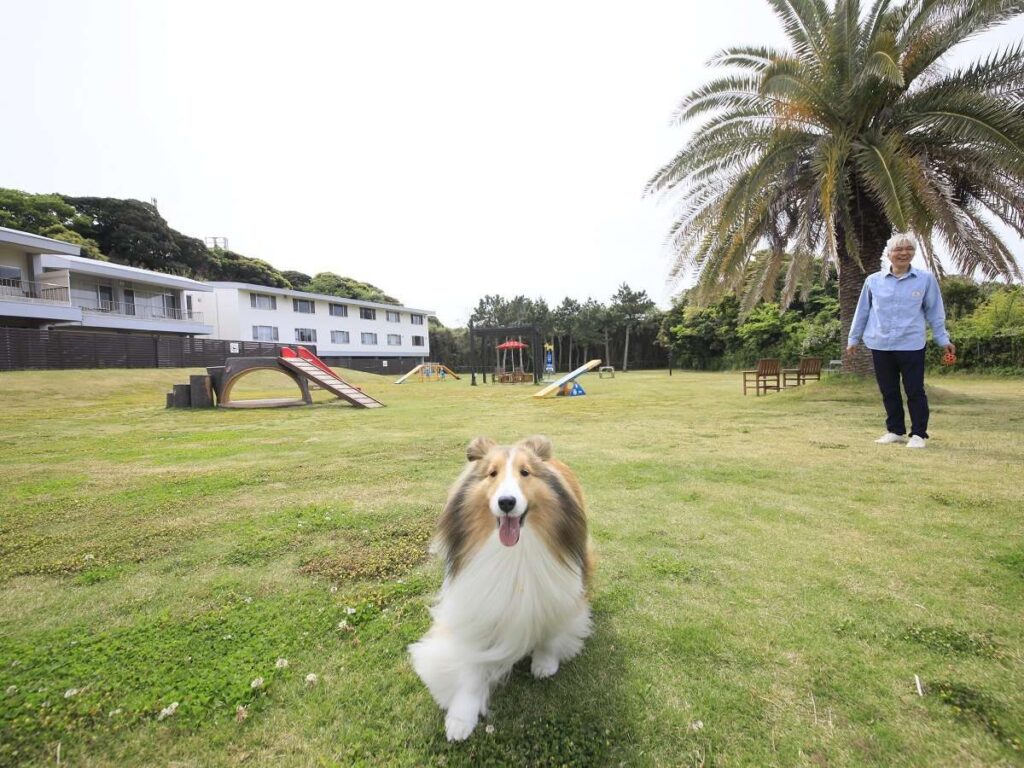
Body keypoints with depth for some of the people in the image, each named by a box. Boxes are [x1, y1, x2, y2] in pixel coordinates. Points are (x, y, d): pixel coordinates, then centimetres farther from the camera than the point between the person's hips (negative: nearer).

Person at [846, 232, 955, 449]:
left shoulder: (926, 279, 3)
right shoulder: (873, 280, 5)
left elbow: (934, 312, 7)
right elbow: (862, 311, 11)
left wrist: (943, 339, 5)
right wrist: (853, 338, 13)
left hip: (911, 345, -2)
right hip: (880, 345, 2)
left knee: (915, 391, 2)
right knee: (888, 391, 10)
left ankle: (918, 434, 13)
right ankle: (895, 431, 22)